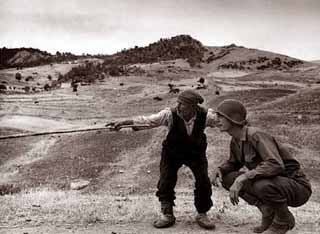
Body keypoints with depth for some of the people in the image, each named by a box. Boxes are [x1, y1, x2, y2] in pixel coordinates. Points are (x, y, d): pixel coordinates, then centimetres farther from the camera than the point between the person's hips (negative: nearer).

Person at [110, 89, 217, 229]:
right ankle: (167, 215, 12)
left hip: (196, 153, 1)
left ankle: (202, 215, 17)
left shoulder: (205, 116, -24)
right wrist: (125, 122, -38)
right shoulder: (170, 114, -28)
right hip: (172, 153, 0)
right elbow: (148, 121, -29)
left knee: (204, 182, -5)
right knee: (166, 181, -7)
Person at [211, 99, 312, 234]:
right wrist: (219, 169, -3)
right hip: (273, 183, 8)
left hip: (297, 187, -8)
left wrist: (242, 177, -38)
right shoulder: (235, 141, 1)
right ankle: (268, 210, 5)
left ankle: (284, 219, -6)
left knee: (262, 185, -39)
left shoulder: (256, 135, -24)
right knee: (227, 177, -3)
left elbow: (276, 165, -36)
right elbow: (233, 163, 19)